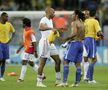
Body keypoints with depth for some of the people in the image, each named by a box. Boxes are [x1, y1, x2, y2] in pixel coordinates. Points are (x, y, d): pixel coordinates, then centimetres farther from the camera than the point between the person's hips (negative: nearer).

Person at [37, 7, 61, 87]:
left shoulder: (50, 20, 16)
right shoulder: (44, 19, -13)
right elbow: (41, 27, -35)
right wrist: (51, 28, -43)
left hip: (51, 43, 9)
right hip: (45, 43, -9)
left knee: (58, 60, 7)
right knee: (42, 63, -6)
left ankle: (58, 80, 13)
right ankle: (39, 82, 0)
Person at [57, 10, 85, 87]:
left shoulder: (74, 23, -8)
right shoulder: (82, 24, 16)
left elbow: (75, 33, -23)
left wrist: (67, 39, -12)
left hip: (74, 43, -8)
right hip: (81, 43, 8)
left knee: (66, 62, -7)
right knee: (78, 63, 8)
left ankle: (64, 82, -15)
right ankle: (77, 82, 6)